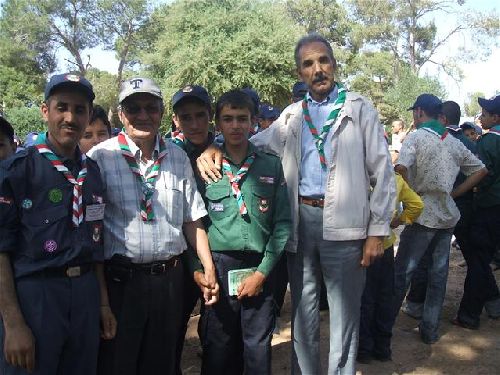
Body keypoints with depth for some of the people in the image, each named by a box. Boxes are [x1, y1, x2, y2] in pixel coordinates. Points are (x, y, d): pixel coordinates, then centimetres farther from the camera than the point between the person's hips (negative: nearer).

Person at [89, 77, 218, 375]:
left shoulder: (178, 158, 7)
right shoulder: (101, 157, -6)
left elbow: (192, 219, 10)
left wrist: (209, 268, 5)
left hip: (170, 279, 4)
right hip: (120, 280, -3)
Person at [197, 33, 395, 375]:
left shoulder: (359, 108, 2)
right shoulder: (292, 116, 12)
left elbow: (382, 171, -1)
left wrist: (377, 231, -7)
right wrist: (215, 149, -8)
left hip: (343, 222, -3)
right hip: (301, 219, 4)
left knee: (344, 315, 6)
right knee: (302, 313, 15)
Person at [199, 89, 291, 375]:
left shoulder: (271, 166, 4)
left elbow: (282, 223, 0)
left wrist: (262, 273, -6)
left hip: (259, 269, 1)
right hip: (217, 268, 0)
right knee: (219, 351, 8)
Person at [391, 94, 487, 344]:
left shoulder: (416, 137, -9)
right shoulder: (454, 142, 10)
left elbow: (400, 168, -26)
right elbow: (480, 170, 15)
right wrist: (454, 193, 11)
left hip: (423, 214, -6)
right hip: (448, 216, 6)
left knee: (402, 272, 2)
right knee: (439, 273, 11)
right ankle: (430, 330, 18)